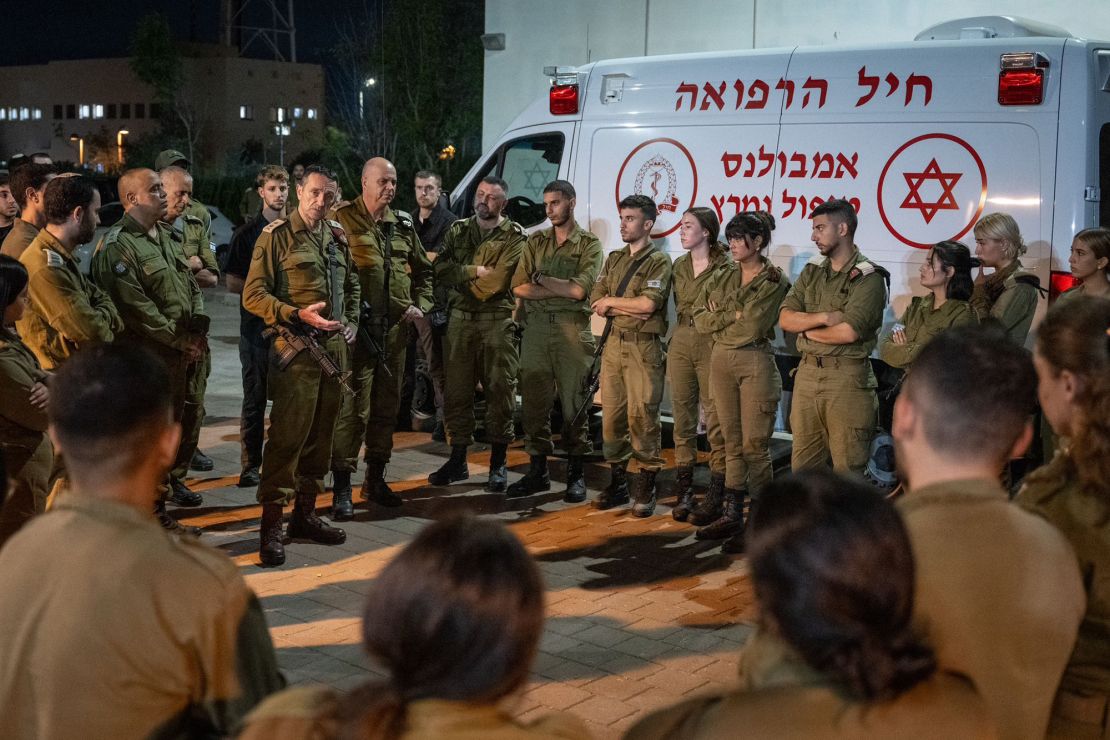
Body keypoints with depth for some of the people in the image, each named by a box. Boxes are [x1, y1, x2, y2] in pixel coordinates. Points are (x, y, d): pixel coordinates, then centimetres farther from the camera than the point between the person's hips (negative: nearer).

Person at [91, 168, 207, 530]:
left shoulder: (165, 237, 15)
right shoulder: (117, 246, -15)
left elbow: (191, 286, 19)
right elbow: (137, 307, -20)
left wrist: (198, 326, 3)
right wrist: (180, 340, -16)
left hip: (178, 353, 9)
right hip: (146, 355, -9)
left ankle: (165, 480, 40)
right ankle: (153, 512, 4)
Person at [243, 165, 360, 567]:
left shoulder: (337, 237, 14)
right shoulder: (277, 235, -5)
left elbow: (352, 284, 28)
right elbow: (253, 295, -9)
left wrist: (351, 320, 11)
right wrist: (298, 315, -20)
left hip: (334, 347, 7)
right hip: (295, 347, -7)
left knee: (321, 433, 11)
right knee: (288, 433, -10)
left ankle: (305, 513, 23)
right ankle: (271, 525, -4)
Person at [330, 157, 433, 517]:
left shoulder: (402, 224, 13)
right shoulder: (343, 220, -5)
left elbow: (423, 270, 24)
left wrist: (421, 304, 9)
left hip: (395, 327, 6)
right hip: (356, 327, -6)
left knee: (387, 406, 13)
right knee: (353, 409, -8)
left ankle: (375, 479, 26)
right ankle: (342, 488, -2)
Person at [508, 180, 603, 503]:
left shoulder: (589, 245, 3)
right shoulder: (535, 241, 14)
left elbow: (579, 290, -12)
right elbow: (519, 288, 2)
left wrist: (541, 279, -2)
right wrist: (561, 289, -7)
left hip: (572, 331, -3)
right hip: (536, 330, 4)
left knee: (574, 403, -1)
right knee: (534, 402, 5)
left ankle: (576, 474, 8)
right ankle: (537, 471, 14)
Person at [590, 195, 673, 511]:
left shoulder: (659, 261, -2)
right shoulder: (613, 260, 17)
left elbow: (648, 303, -17)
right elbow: (596, 303, 7)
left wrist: (612, 302, -4)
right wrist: (631, 308, -8)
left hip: (644, 346, -6)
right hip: (614, 343, 6)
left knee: (642, 416, -6)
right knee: (612, 414, 6)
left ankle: (645, 485, 3)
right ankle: (617, 481, 16)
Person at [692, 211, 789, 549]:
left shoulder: (775, 281, -6)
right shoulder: (725, 278, 12)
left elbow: (754, 325, -17)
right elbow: (700, 319, 5)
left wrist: (719, 315, -5)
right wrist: (734, 314, -9)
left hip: (755, 363, -6)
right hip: (722, 360, 6)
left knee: (754, 446, -4)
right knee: (732, 442, 10)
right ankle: (731, 515, 14)